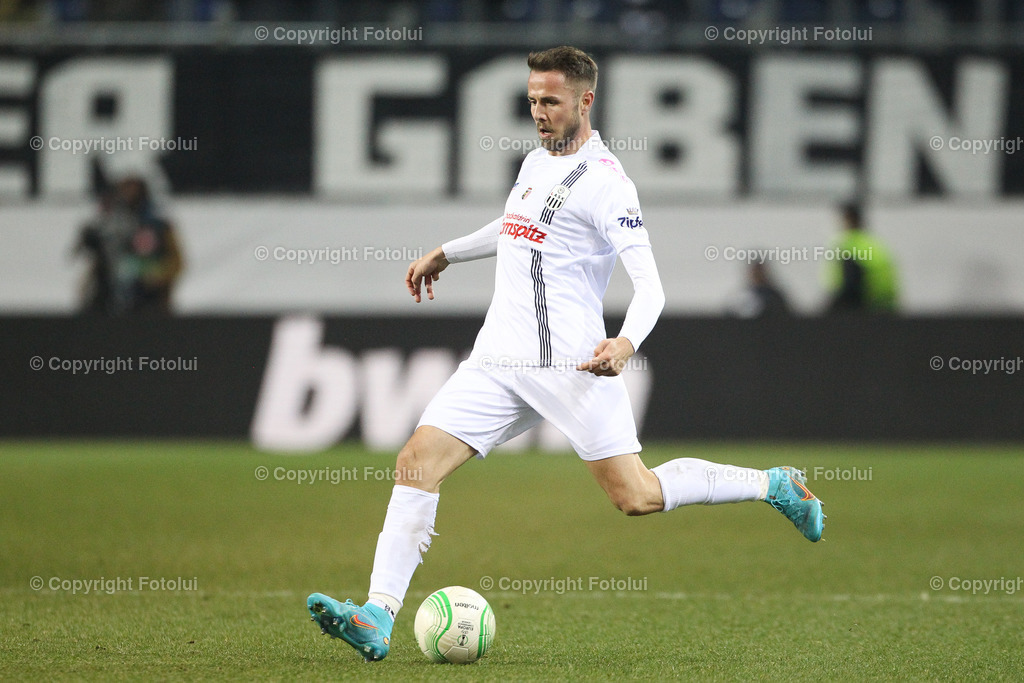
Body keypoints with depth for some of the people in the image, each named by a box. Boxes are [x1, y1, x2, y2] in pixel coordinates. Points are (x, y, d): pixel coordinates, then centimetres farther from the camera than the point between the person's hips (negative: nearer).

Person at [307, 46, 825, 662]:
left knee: (637, 497, -10)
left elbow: (649, 286, -15)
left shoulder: (604, 181, -9)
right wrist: (446, 253, 44)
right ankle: (378, 620, -14)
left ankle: (774, 485, 12)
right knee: (417, 462, -9)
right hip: (499, 358, 7)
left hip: (572, 363, -7)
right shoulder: (536, 162, 16)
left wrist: (626, 343, -33)